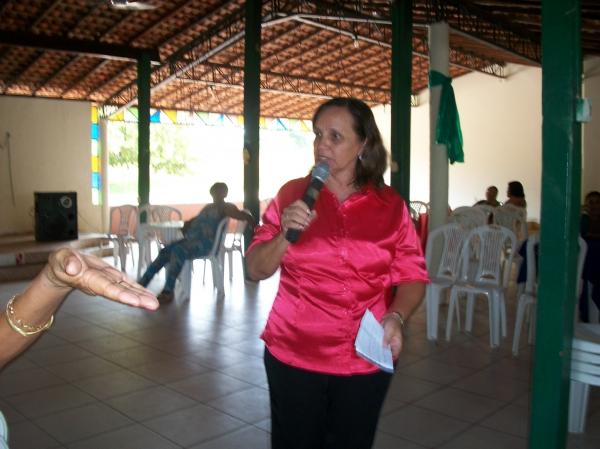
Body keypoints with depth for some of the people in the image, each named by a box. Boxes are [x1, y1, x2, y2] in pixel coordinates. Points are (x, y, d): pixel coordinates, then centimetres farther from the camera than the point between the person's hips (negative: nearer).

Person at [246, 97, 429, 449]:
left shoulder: (391, 205, -1)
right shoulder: (291, 195, -1)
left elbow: (412, 277, 1)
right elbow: (256, 269, 0)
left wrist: (396, 317, -17)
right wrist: (285, 235, -17)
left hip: (366, 361, 1)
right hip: (294, 357, 0)